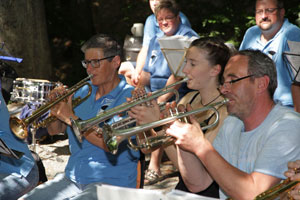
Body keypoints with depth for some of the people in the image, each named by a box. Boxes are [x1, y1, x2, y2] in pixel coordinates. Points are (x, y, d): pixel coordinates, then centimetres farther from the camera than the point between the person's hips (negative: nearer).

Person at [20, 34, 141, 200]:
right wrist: (56, 107, -6)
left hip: (110, 182, -6)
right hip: (72, 178, 6)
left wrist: (71, 117, -18)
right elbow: (54, 130, 15)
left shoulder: (130, 96, -9)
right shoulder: (84, 90, 12)